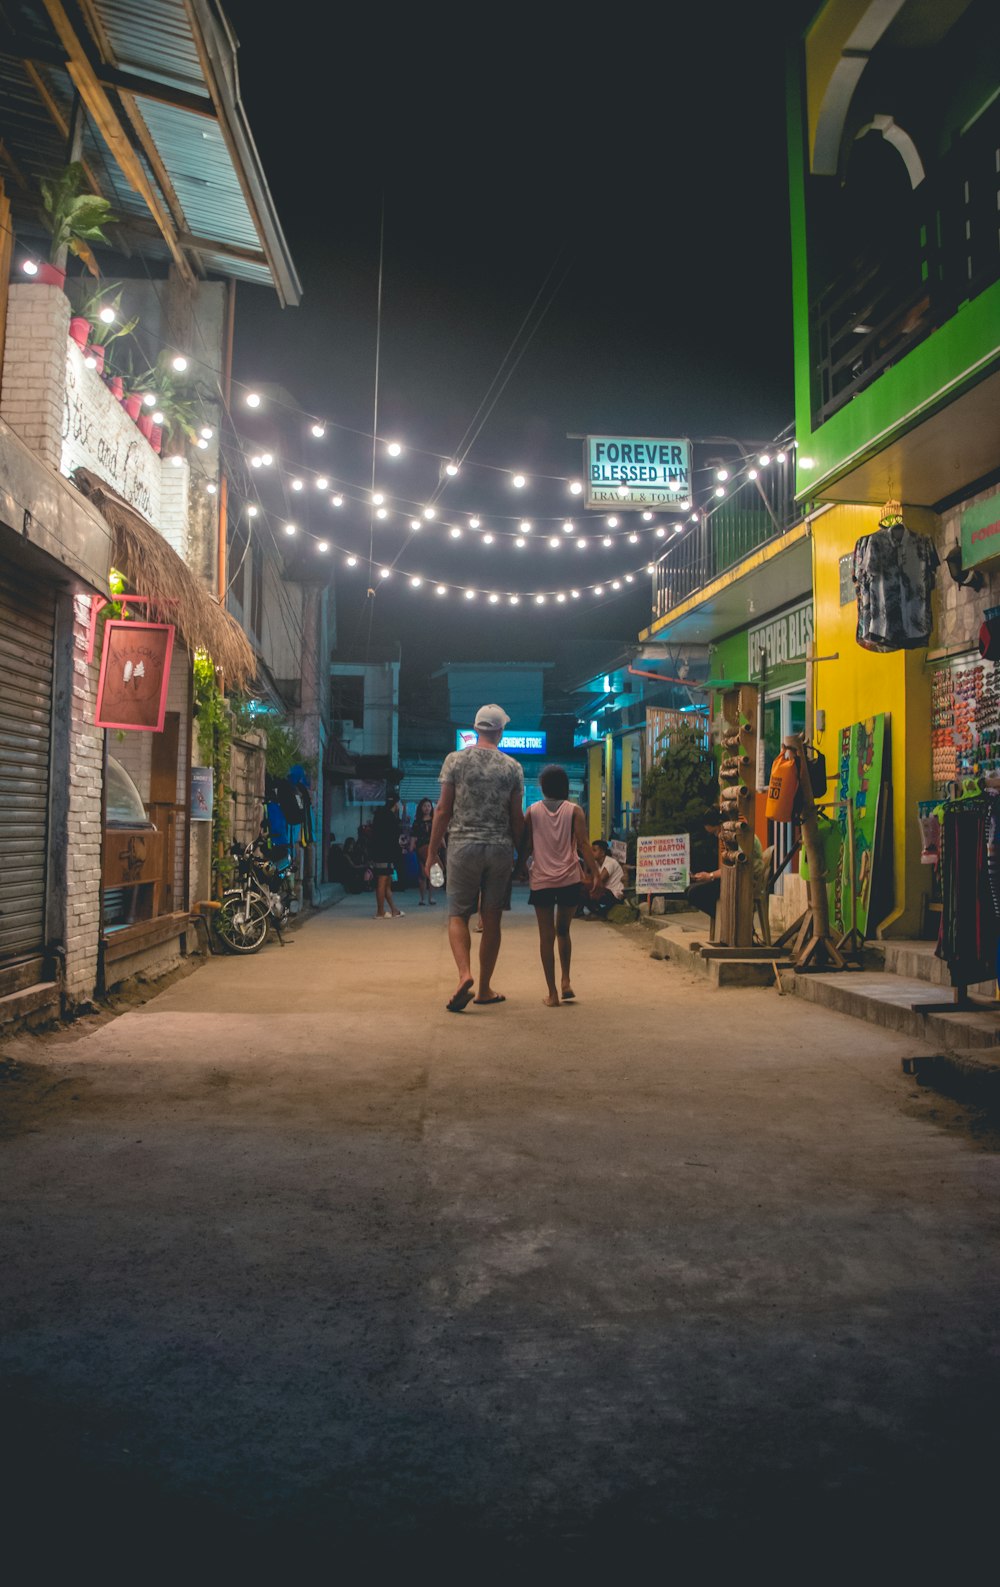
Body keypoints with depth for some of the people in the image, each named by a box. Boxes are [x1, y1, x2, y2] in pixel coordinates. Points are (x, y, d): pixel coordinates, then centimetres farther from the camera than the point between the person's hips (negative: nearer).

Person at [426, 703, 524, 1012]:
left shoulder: (456, 759, -1)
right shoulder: (512, 767, 3)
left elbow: (443, 810, -3)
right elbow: (517, 816, 4)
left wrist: (432, 851, 4)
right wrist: (519, 853, 15)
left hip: (463, 845, -1)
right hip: (500, 848, 2)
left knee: (458, 915, 5)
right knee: (491, 919, 9)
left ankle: (464, 974, -17)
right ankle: (485, 988, 15)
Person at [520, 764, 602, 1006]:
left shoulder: (532, 811, 3)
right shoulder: (574, 811, 1)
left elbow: (526, 846, 2)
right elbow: (584, 845, -6)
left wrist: (521, 869, 15)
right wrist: (595, 873, -2)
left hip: (541, 881, 0)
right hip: (569, 880, 0)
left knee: (547, 936, 4)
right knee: (563, 931, 18)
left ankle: (552, 993, 3)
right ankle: (566, 982, 8)